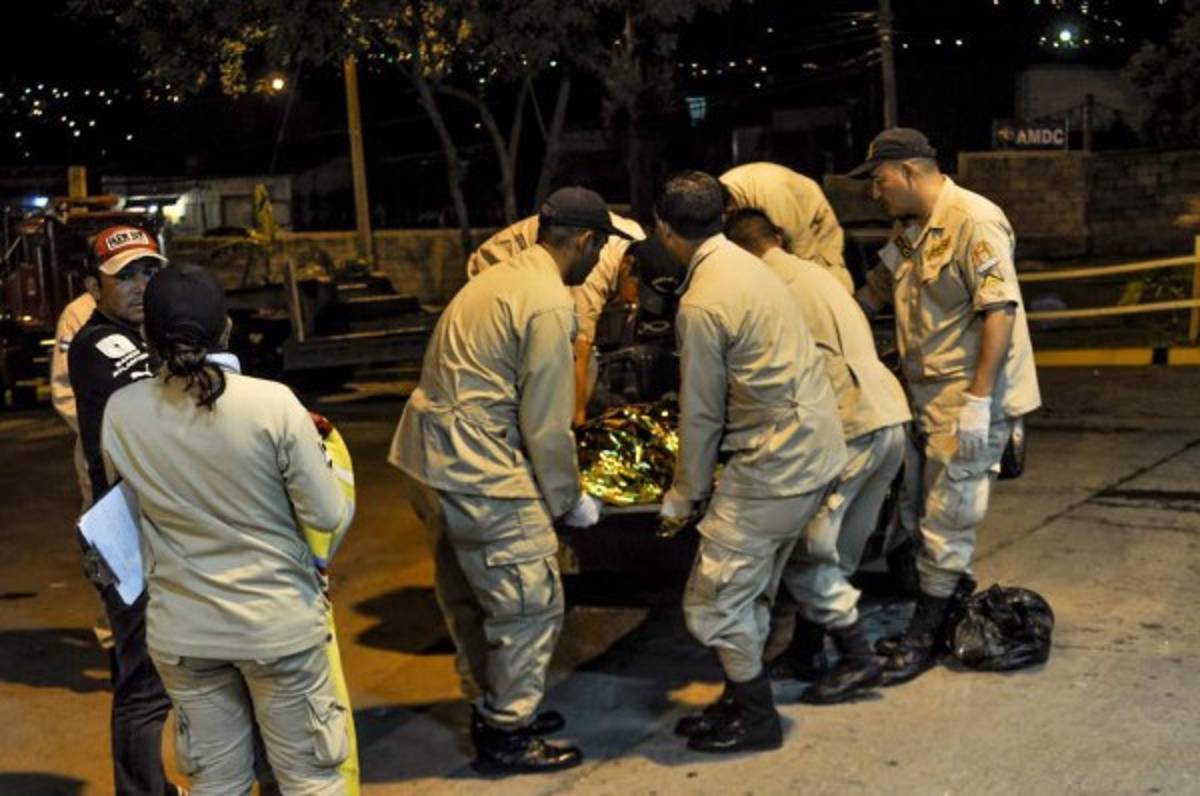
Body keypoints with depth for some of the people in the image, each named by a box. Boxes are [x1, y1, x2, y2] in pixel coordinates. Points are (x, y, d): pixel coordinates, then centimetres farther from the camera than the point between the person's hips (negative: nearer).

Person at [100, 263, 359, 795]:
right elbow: (329, 516, -12)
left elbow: (125, 497, 9)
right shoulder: (273, 403, -19)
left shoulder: (119, 413, -8)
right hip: (281, 622, -3)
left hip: (182, 631, 3)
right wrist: (332, 450, 6)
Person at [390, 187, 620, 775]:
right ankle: (506, 736, 15)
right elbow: (546, 424, -14)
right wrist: (569, 501, 1)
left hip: (429, 460, 10)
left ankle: (492, 706, 36)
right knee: (532, 604, 3)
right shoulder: (550, 303, -15)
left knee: (470, 596, 21)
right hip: (478, 475, -10)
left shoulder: (500, 278, 15)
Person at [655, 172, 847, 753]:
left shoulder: (701, 305, -19)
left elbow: (702, 413, -12)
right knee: (750, 588, 19)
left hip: (774, 463, -9)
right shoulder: (747, 265, 8)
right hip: (813, 449, 9)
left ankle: (756, 717, 16)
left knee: (714, 598, 2)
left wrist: (685, 494, 3)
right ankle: (744, 698, 31)